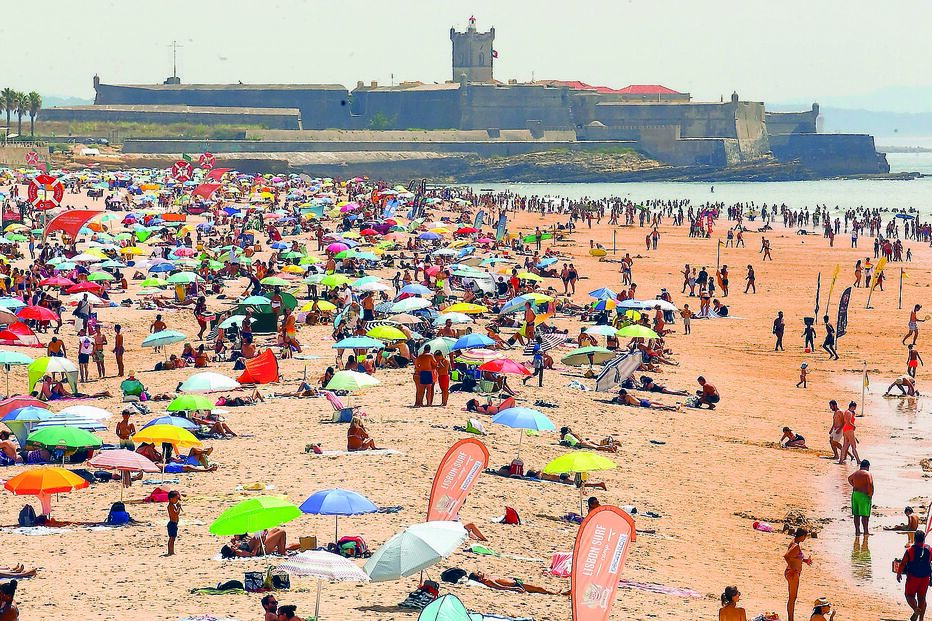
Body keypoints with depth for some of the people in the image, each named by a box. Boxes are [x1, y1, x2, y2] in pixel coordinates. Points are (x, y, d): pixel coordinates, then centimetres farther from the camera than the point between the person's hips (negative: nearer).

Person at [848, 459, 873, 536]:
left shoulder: (855, 473, 11)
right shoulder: (867, 474, -11)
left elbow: (849, 479, 32)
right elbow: (871, 485, -19)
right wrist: (870, 494, -7)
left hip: (855, 494, 7)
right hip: (864, 495, -7)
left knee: (856, 514, 10)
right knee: (865, 515, -2)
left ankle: (857, 530, 14)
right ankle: (865, 531, 0)